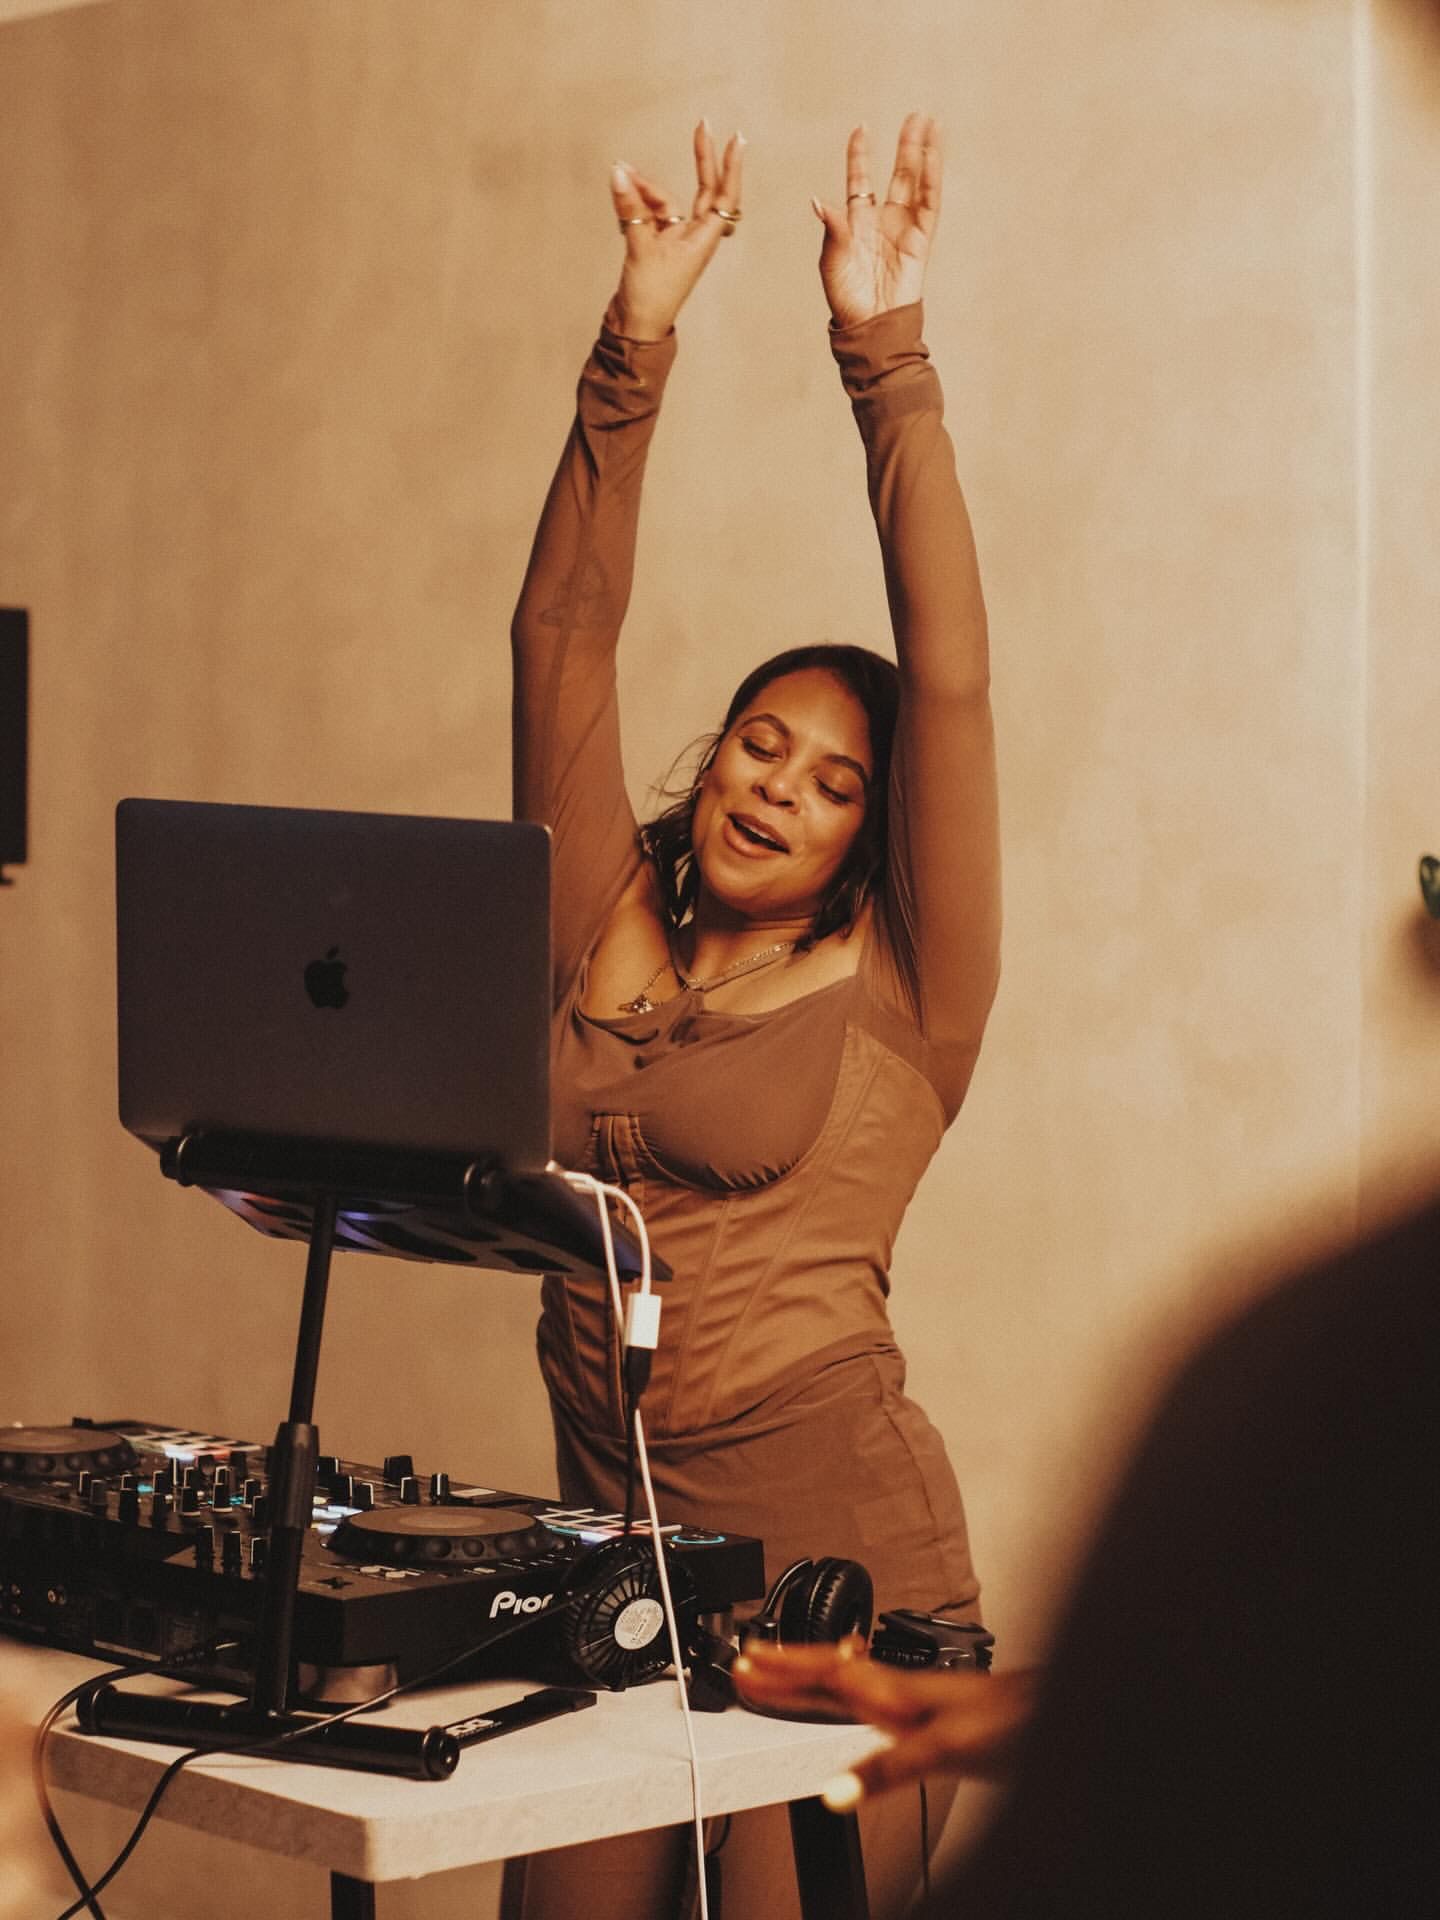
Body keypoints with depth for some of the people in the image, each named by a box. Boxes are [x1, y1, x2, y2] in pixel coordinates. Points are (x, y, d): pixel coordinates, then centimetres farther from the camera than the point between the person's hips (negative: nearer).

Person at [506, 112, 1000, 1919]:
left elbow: (952, 679, -6)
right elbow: (560, 646, 8)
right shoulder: (604, 948, 11)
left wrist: (885, 353, -8)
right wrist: (631, 352, 2)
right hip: (608, 1548, 4)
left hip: (833, 1560, -3)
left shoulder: (893, 1001, 2)